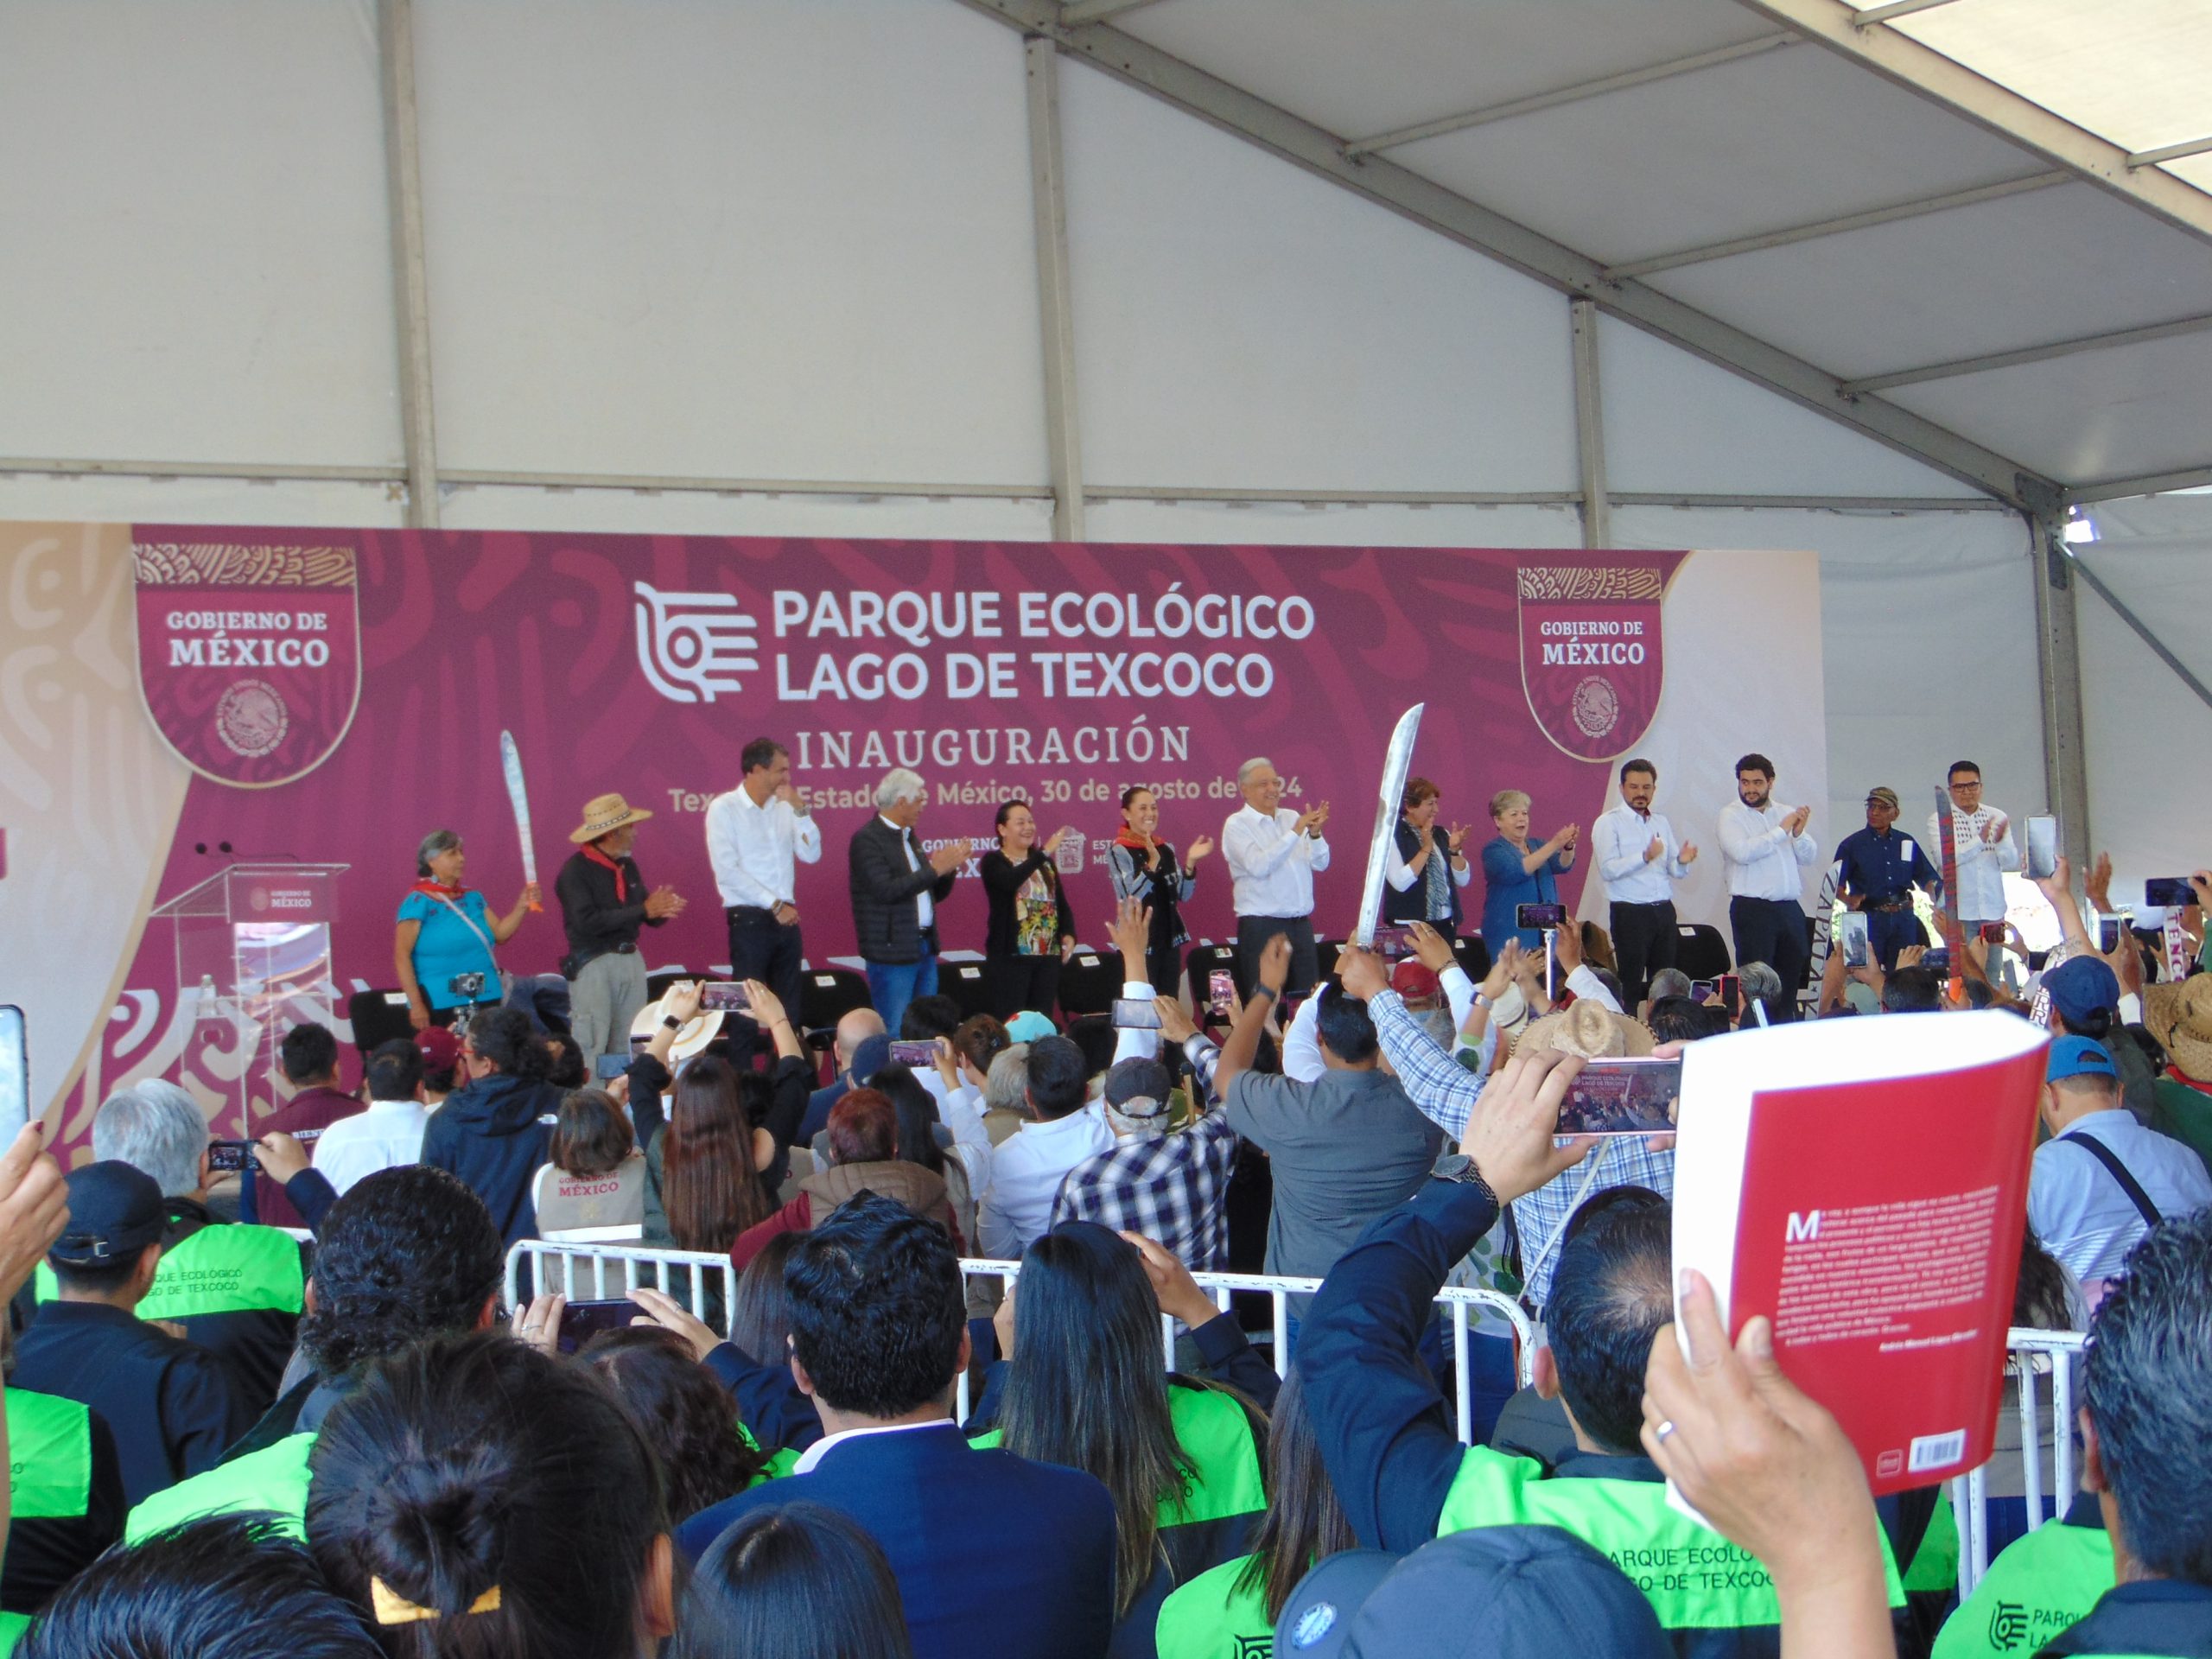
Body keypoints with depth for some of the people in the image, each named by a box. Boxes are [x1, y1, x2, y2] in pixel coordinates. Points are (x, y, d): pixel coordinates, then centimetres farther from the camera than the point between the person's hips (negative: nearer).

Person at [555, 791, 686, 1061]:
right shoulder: (576, 871, -10)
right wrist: (644, 910, -20)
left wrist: (662, 910, -9)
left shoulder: (627, 865, 13)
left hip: (631, 959, 7)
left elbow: (649, 916, 17)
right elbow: (587, 922, -21)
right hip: (593, 965, -7)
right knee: (591, 1047, -8)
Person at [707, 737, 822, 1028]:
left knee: (789, 1010, 8)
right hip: (749, 921, -6)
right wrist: (775, 905, -13)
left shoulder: (784, 807, 11)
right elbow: (727, 871, -13)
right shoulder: (724, 808, -6)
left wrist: (799, 808, -3)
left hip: (786, 920, 6)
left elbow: (811, 854, 7)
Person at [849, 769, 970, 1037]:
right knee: (895, 1034, -6)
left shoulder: (910, 838, 15)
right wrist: (934, 869, -20)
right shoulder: (867, 839, -12)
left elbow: (936, 894, 20)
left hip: (925, 949, 8)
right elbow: (886, 890, -24)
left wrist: (950, 868, 1)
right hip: (893, 952, -8)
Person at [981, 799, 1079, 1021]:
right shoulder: (994, 861, -2)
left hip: (1048, 955, 6)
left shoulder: (1045, 863, 17)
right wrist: (1045, 852, -29)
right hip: (1010, 956, -5)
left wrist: (1069, 934, 0)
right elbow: (1011, 880, -23)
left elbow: (1061, 902, 18)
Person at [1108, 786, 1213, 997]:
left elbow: (1183, 895, 7)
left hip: (1169, 939, 6)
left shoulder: (1165, 849, 12)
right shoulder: (1119, 851, -6)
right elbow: (1130, 897, -19)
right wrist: (1152, 863, -28)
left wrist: (1190, 863, -7)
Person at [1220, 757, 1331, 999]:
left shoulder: (1292, 818, 13)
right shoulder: (1237, 824, -3)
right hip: (1261, 927, -5)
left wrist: (1315, 834, -11)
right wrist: (1296, 832, -20)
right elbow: (1259, 866, -19)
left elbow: (1320, 864, 9)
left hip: (1301, 924, 5)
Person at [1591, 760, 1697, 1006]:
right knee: (1631, 983, -5)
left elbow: (1676, 872, 13)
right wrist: (1645, 857, -29)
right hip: (1630, 913, -6)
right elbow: (1608, 869, -16)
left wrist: (1682, 861, -10)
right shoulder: (1609, 823, -2)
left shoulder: (1662, 822, 17)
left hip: (1664, 911, 6)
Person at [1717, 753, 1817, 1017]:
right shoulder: (1731, 815, -1)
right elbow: (1742, 852, -19)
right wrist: (1782, 831, -14)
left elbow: (1809, 856, 10)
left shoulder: (1787, 814, 15)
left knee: (1790, 980, 9)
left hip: (1790, 908, 5)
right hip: (1752, 909, -5)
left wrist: (1799, 833, -11)